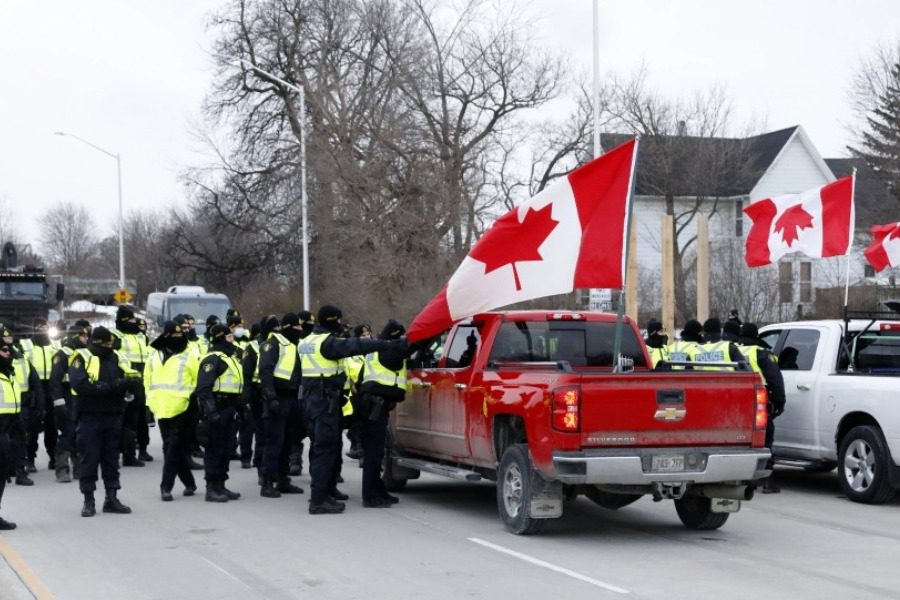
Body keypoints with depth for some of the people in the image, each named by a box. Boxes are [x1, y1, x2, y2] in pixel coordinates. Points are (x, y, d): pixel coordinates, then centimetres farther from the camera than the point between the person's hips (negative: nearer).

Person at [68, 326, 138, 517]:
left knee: (111, 458, 10)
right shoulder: (82, 359, -6)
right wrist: (111, 387, -23)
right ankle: (88, 500, 8)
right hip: (89, 417, -4)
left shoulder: (118, 358, 9)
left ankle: (112, 498, 16)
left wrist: (123, 384, -21)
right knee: (89, 459, 1)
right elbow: (81, 385, -21)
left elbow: (134, 380, 1)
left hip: (113, 417, 4)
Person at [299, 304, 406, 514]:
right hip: (326, 400, -10)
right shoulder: (328, 342, -16)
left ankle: (327, 488, 33)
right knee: (326, 447, -9)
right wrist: (392, 344, -31)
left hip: (311, 397, 10)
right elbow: (356, 346, -26)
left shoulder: (307, 342, 15)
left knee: (320, 446, 20)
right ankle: (319, 500, -12)